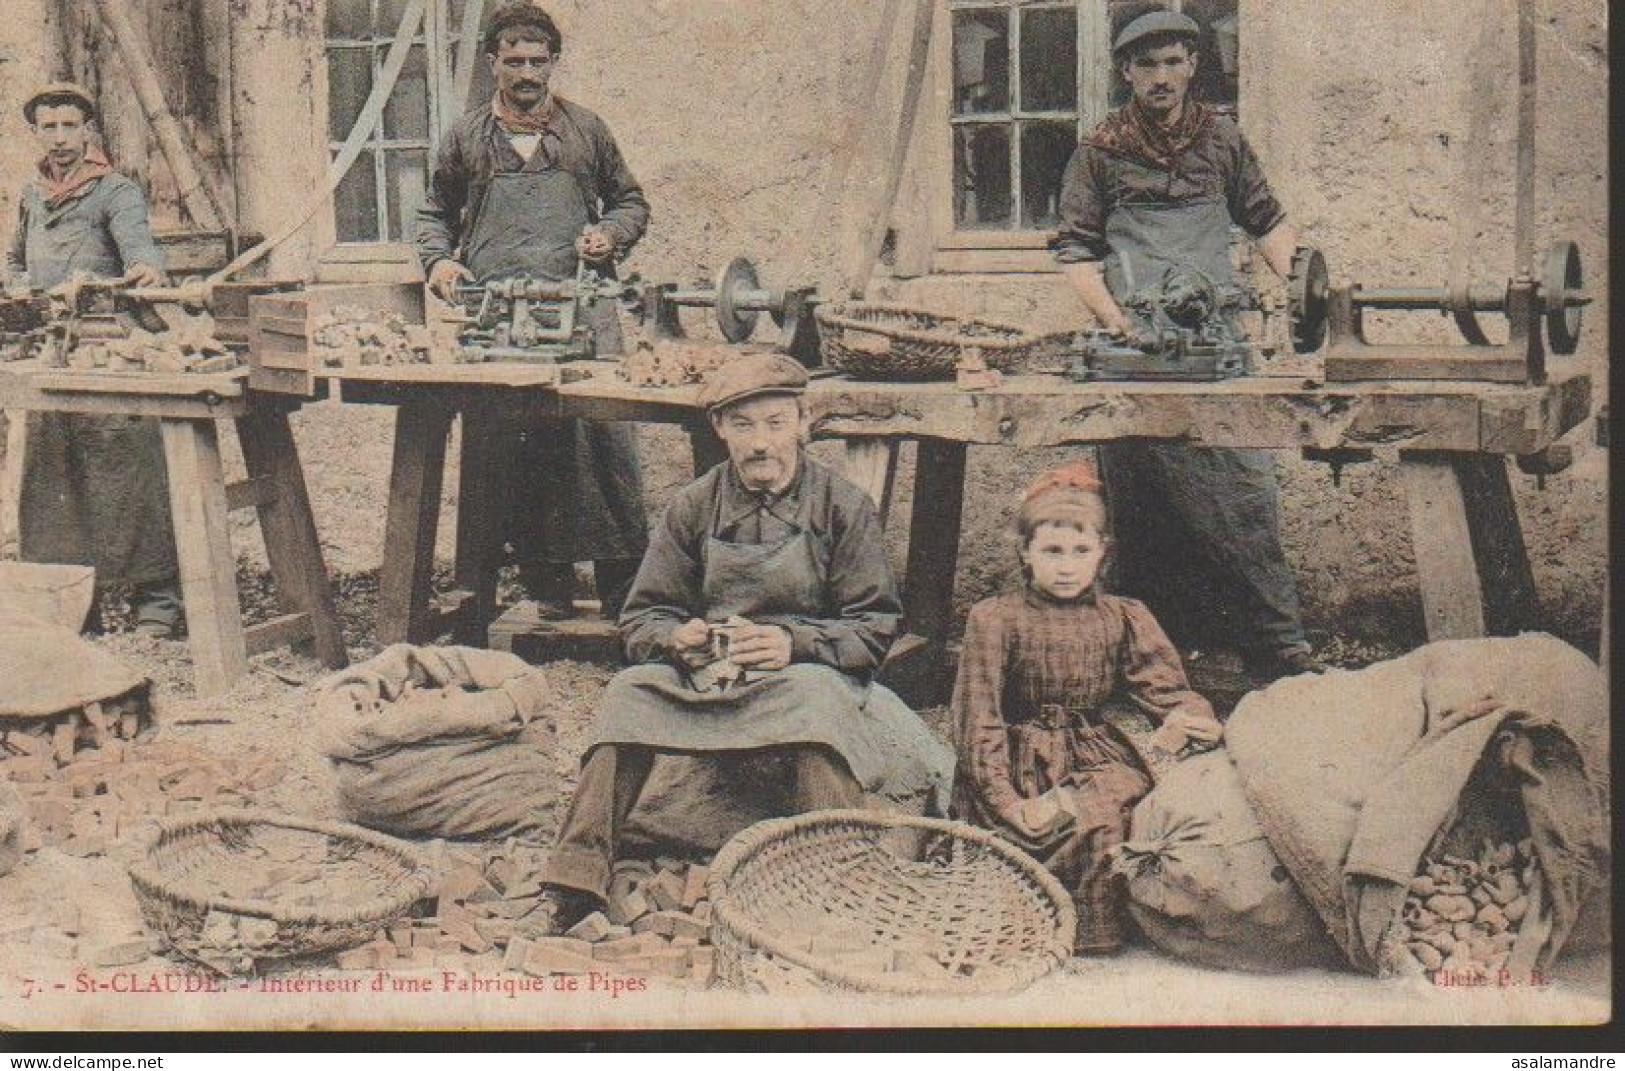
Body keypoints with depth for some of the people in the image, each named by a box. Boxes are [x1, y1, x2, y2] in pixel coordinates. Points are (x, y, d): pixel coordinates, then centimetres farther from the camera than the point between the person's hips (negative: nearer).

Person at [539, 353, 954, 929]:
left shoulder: (845, 507, -1)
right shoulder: (694, 505, 6)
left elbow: (875, 627, -5)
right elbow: (640, 619, 5)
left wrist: (794, 643, -23)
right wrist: (676, 638, -20)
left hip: (809, 672, -2)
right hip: (706, 675, 3)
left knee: (819, 693, -37)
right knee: (630, 689, -25)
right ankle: (576, 879, -26)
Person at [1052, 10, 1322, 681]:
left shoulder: (1221, 140, 16)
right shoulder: (1101, 151, 9)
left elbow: (1267, 221, 23)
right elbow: (1075, 250, 8)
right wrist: (1115, 320, -6)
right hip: (1137, 344, -1)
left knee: (1247, 487, -7)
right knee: (1142, 502, -3)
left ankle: (1281, 652, -6)